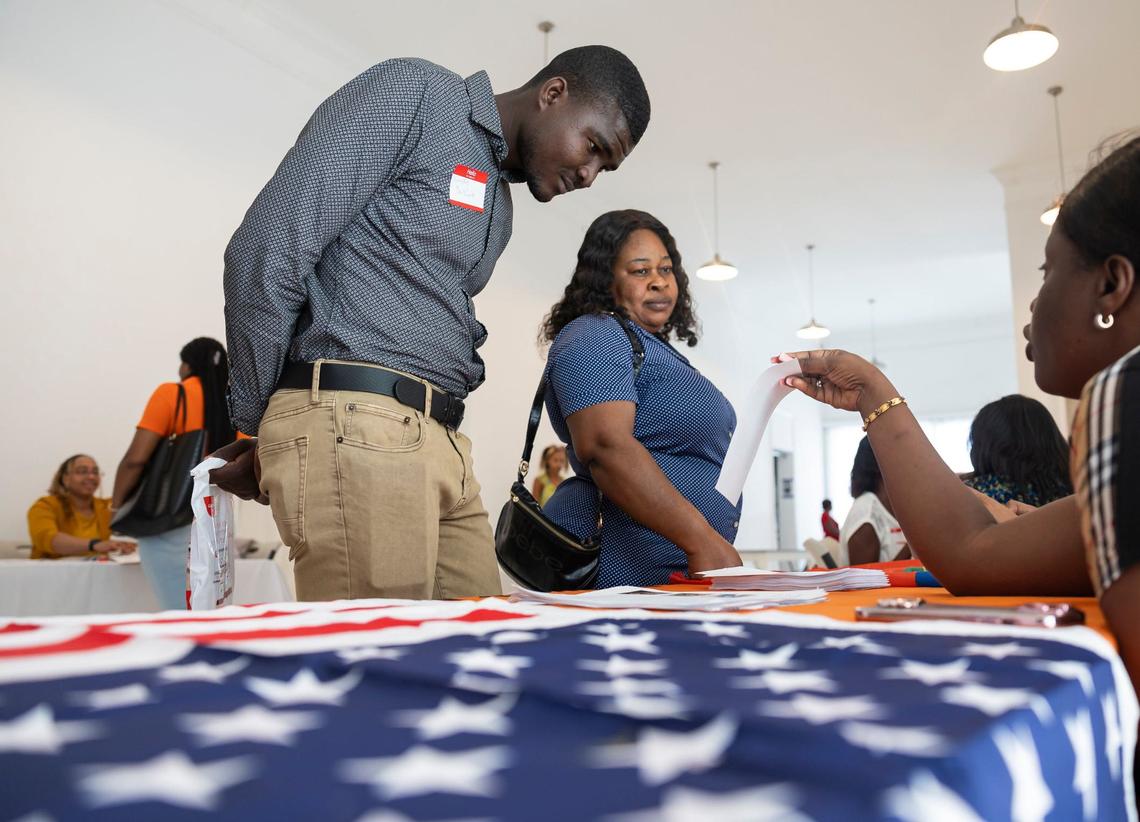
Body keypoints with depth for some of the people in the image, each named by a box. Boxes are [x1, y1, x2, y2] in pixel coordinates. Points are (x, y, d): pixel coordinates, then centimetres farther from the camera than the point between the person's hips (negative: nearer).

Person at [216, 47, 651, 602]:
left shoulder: (497, 203, 23)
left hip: (440, 444, 8)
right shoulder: (412, 94, -2)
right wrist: (255, 427, -1)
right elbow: (267, 249, -9)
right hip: (353, 426, -8)